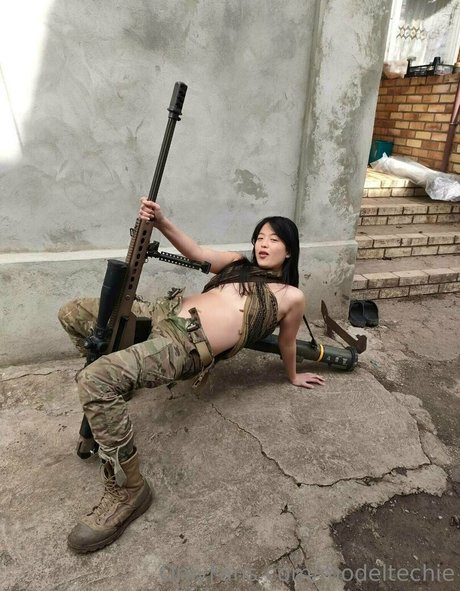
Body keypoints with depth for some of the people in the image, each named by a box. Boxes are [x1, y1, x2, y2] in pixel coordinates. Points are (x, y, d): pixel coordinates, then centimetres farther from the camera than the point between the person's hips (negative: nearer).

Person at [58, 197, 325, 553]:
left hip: (189, 346, -8)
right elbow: (196, 252, 12)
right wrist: (160, 221, -3)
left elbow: (287, 344, 17)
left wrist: (293, 377, 31)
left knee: (94, 381, -29)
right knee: (72, 313, 14)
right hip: (166, 312, 8)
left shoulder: (291, 296, 6)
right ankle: (118, 382, 31)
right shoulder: (239, 263, 22)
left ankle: (127, 491, -12)